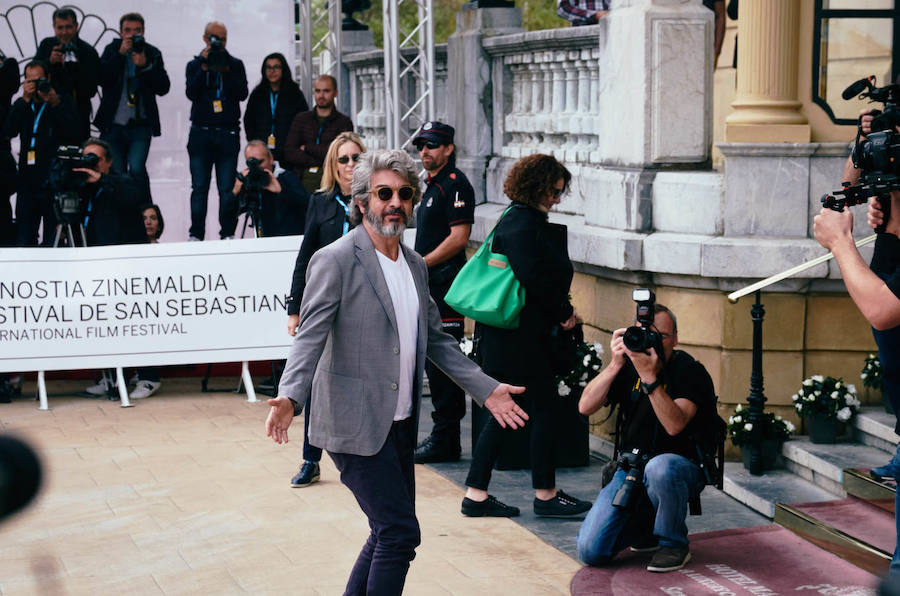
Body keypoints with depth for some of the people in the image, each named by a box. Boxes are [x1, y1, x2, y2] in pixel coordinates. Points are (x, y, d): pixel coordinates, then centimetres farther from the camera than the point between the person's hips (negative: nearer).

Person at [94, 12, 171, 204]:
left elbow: (163, 88, -4)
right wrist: (120, 54, -16)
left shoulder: (152, 54, 5)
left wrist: (145, 66, -17)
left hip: (140, 125, -1)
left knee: (137, 169, -18)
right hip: (113, 125, 2)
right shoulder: (112, 50, 6)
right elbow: (102, 79, -9)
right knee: (117, 175, 4)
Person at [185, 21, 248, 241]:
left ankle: (228, 233, 3)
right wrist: (204, 68, -11)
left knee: (228, 188, -3)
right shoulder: (194, 65, 11)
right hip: (201, 134, 0)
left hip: (228, 134, 0)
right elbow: (191, 93, -4)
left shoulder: (235, 65, 12)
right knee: (199, 187, -2)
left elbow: (242, 93, -2)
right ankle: (196, 235, 1)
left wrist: (226, 70, -11)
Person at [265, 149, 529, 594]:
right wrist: (289, 397, -33)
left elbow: (434, 338, 20)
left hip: (399, 423, 8)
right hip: (356, 427, -8)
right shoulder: (336, 261, -11)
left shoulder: (415, 265, 13)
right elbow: (311, 337, -17)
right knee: (400, 532, -10)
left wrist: (486, 389, 15)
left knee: (391, 534, 14)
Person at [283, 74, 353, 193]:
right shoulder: (301, 119, 17)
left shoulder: (344, 122, 9)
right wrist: (321, 161, -3)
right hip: (302, 181, 2)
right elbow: (289, 153, 5)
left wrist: (307, 147, 3)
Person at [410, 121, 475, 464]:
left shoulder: (454, 184, -11)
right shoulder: (433, 186, 19)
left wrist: (420, 265, -16)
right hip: (429, 286, 10)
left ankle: (444, 441, -3)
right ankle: (444, 438, 19)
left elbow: (459, 237, -19)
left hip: (445, 286, -10)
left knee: (442, 364, -8)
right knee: (434, 363, 13)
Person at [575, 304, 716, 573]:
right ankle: (645, 526, 19)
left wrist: (649, 376, -32)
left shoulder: (691, 372, -9)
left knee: (660, 467, -42)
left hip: (681, 468, -4)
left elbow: (674, 425, -25)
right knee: (590, 551, -14)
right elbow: (585, 407, -7)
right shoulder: (628, 367, 5)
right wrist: (614, 365, -18)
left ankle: (674, 543, -13)